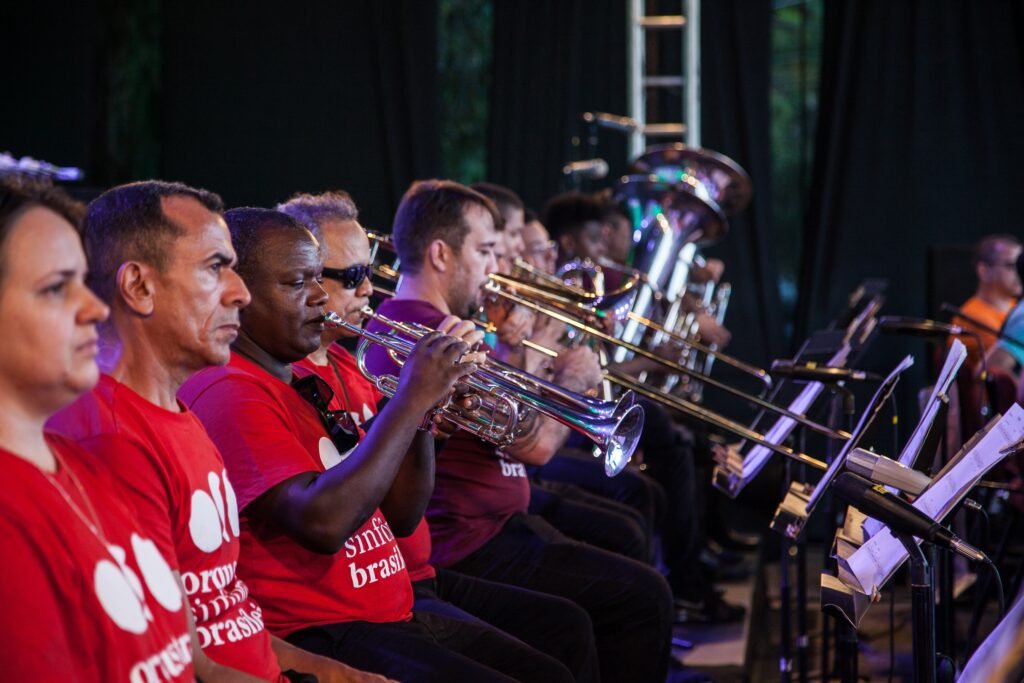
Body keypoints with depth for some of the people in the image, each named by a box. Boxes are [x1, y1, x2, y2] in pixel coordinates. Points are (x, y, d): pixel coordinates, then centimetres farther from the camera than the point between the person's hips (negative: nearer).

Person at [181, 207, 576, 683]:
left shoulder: (308, 384, 16)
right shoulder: (229, 393, -14)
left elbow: (399, 518, 17)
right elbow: (323, 522, -27)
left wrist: (422, 413, 0)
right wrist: (410, 399, -20)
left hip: (394, 619, 10)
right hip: (315, 638, -10)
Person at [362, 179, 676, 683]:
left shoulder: (397, 321, 11)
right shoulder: (433, 334, -22)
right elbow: (537, 443, -21)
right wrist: (575, 377, -3)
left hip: (485, 524, 11)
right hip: (470, 547, -11)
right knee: (643, 598, -10)